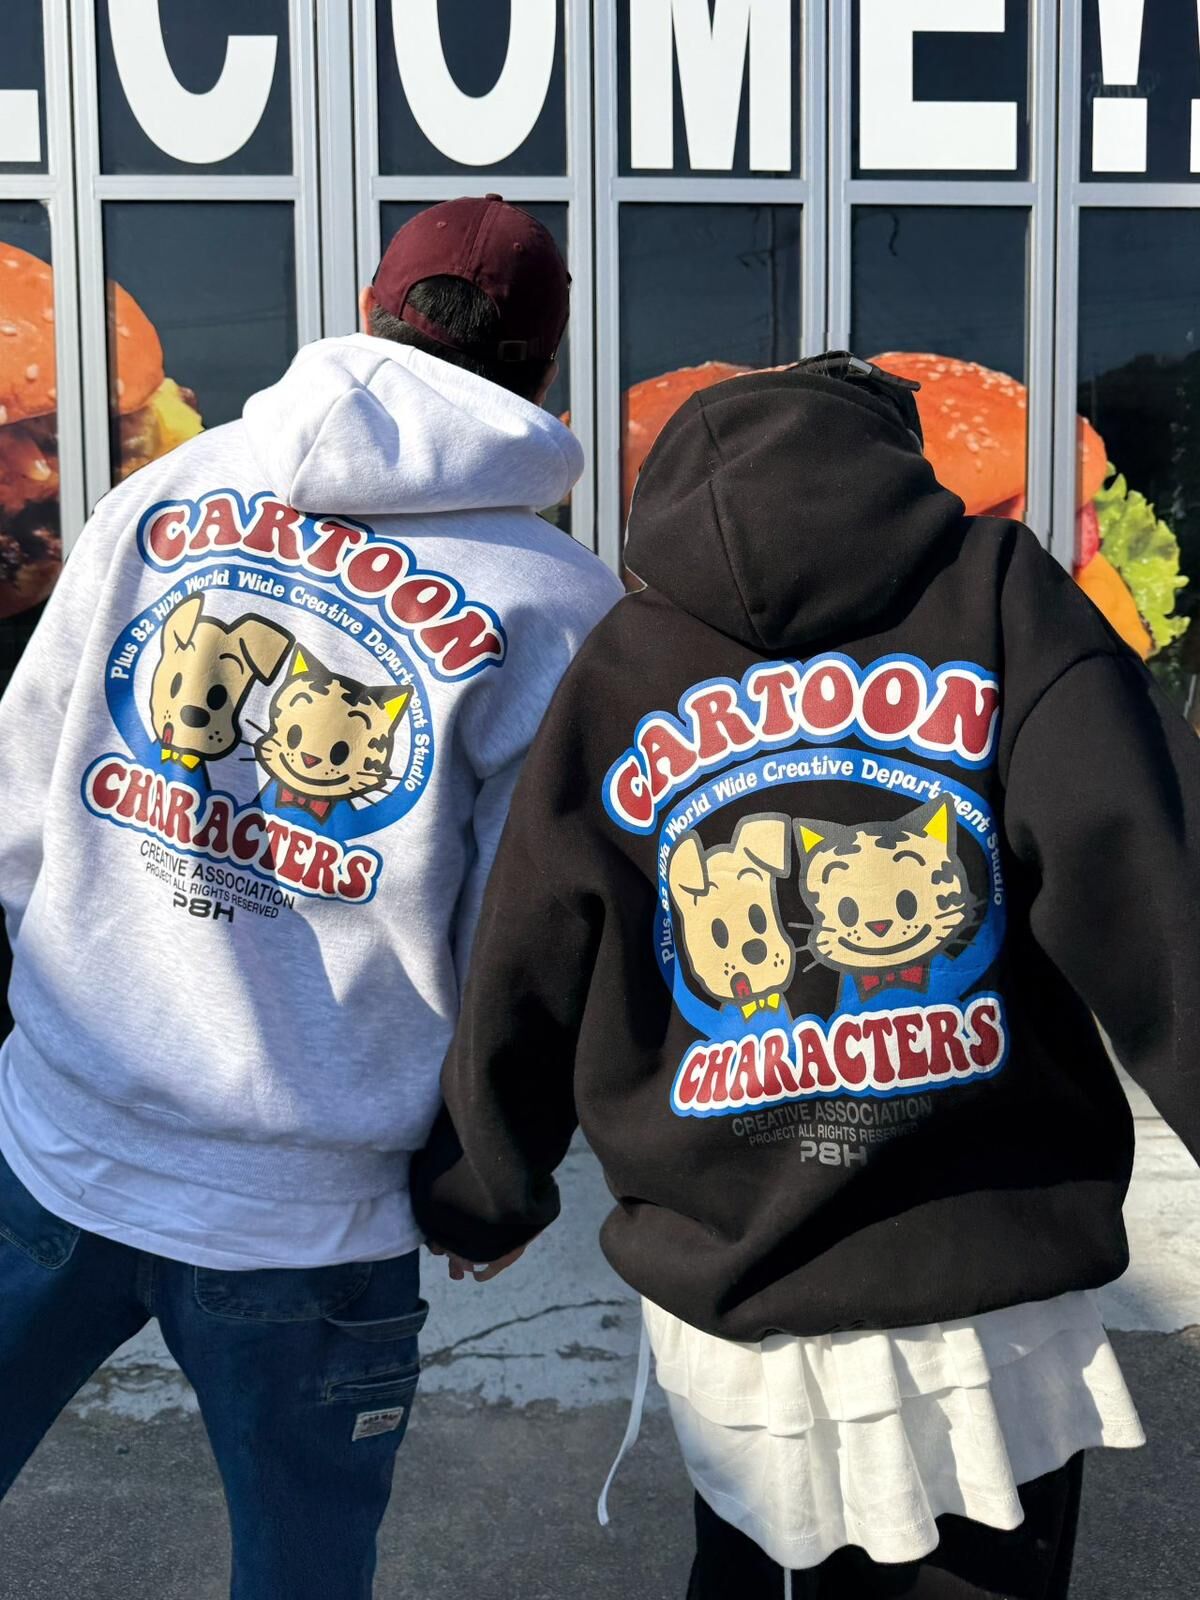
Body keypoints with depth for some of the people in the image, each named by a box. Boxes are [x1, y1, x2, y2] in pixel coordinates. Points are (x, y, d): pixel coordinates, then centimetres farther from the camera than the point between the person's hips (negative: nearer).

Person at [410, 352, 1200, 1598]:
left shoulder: (615, 676, 2)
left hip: (730, 1330, 2)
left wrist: (480, 1202, 23)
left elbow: (520, 994, 7)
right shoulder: (998, 596, -3)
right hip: (991, 1315, -1)